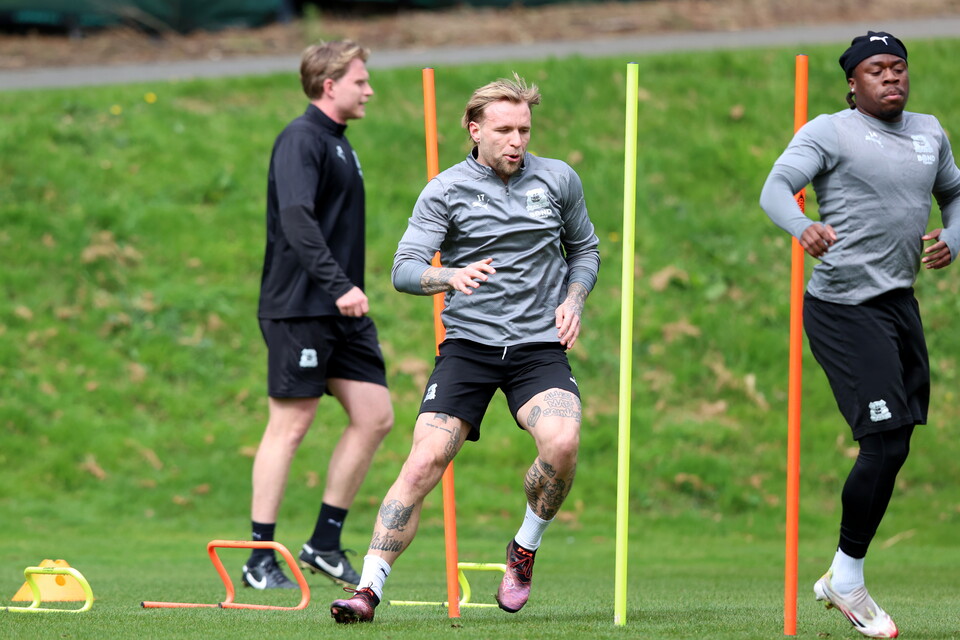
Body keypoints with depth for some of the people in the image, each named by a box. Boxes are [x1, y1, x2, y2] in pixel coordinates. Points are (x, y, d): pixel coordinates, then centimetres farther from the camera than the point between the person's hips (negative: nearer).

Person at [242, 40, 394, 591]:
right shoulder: (301, 140, -11)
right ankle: (261, 560, 0)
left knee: (376, 417, 3)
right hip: (299, 308, -9)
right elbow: (296, 220, -24)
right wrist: (339, 285, -33)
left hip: (342, 312, 9)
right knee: (291, 424, -6)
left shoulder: (338, 143, 19)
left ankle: (326, 544, 10)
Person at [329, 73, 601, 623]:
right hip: (469, 345, -1)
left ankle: (525, 550, 0)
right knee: (425, 462, -14)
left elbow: (585, 248, 22)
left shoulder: (559, 180, 6)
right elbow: (404, 269, -7)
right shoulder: (446, 191, -1)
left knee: (562, 440, -27)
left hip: (539, 346, 1)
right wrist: (452, 275, -28)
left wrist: (573, 301, 3)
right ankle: (369, 589, -9)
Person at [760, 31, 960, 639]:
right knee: (885, 443, -15)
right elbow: (777, 186, -20)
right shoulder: (829, 132, -7)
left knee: (895, 444, 9)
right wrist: (803, 226, -42)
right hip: (845, 308, -7)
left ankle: (841, 577, 22)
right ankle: (848, 581, 0)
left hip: (901, 303, 8)